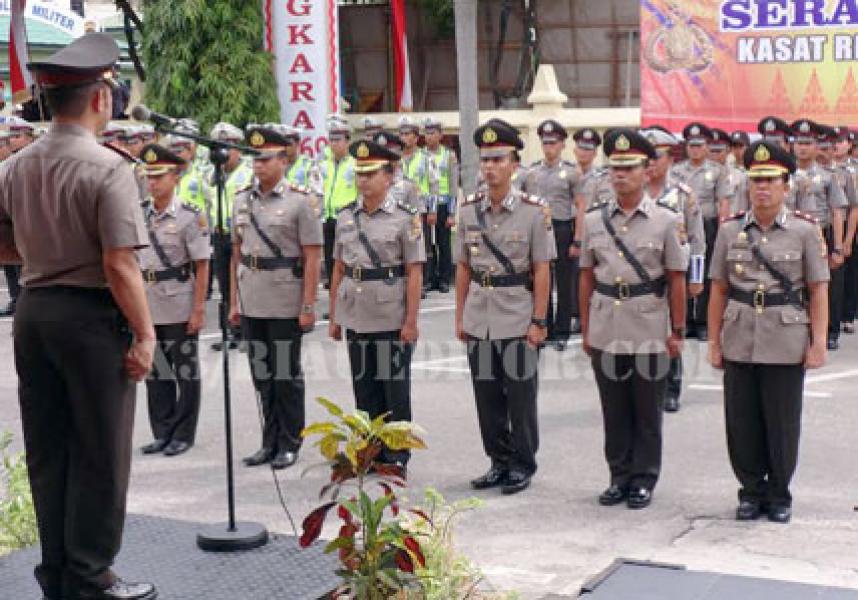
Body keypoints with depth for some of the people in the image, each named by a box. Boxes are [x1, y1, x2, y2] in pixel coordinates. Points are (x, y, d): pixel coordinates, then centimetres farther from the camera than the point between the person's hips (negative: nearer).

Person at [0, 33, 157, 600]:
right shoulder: (107, 167, -16)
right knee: (99, 453, 5)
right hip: (91, 316, -7)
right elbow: (119, 265, -20)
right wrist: (144, 334, -13)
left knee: (47, 448, 14)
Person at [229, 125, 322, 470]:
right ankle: (270, 441, 23)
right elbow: (237, 253, 13)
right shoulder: (242, 200, 9)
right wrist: (234, 302, 10)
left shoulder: (302, 201, -7)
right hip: (252, 304, 5)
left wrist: (308, 307, -14)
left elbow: (312, 258, -10)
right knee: (262, 374, 12)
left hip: (286, 305, -5)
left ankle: (290, 444, 15)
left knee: (287, 375, 4)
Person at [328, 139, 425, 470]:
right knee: (365, 391, 12)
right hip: (356, 319, 4)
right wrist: (334, 317, 10)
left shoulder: (406, 217, -6)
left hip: (393, 321, -4)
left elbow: (414, 273, -8)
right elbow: (338, 269, 12)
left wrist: (411, 321, -12)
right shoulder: (346, 216, 8)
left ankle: (397, 458, 15)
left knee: (395, 391, 5)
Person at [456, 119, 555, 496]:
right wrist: (460, 316, 8)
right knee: (487, 397, 11)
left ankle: (522, 465, 18)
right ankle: (499, 463, 24)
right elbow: (463, 267, 10)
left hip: (518, 319, -4)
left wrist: (539, 321, -10)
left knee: (520, 397, 4)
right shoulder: (469, 210, 5)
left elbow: (542, 270, -7)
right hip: (479, 319, 4)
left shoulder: (534, 211, -7)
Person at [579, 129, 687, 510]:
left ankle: (643, 480, 18)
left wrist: (677, 331, -2)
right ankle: (619, 477, 22)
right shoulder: (594, 220, 6)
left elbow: (677, 280, -1)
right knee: (614, 410, 10)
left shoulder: (666, 220, -2)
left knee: (647, 412, 7)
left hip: (650, 331, -3)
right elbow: (587, 278, 10)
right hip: (606, 331, 3)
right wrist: (585, 330, 9)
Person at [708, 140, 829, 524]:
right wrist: (714, 342, 4)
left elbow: (818, 291, -1)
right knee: (741, 423, 6)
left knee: (782, 424, 5)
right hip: (739, 343, 2)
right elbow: (719, 290, 7)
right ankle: (751, 490, 22)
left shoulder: (805, 230, 0)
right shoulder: (730, 230, 5)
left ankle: (778, 494, 21)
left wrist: (818, 342, -6)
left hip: (787, 344, -2)